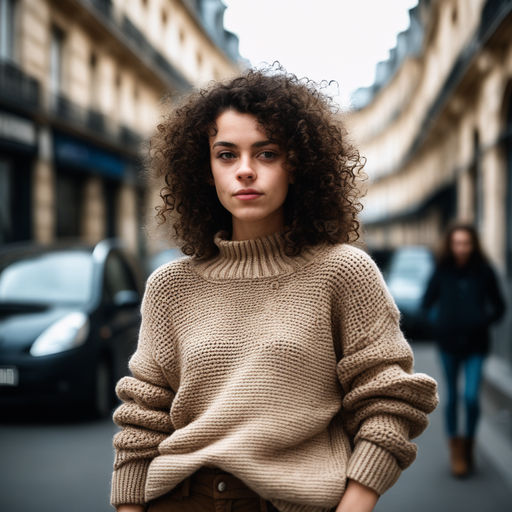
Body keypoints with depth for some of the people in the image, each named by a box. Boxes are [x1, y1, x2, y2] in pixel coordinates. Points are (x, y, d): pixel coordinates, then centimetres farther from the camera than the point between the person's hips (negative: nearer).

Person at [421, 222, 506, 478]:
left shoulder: (484, 272, -3)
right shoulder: (441, 272, -1)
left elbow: (498, 307, 7)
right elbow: (427, 303, 12)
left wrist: (484, 322, -5)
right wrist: (438, 322, 1)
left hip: (476, 344, -1)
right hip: (448, 344, 1)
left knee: (471, 397, -10)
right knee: (452, 397, 7)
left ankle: (469, 442, 14)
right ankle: (455, 448, 21)